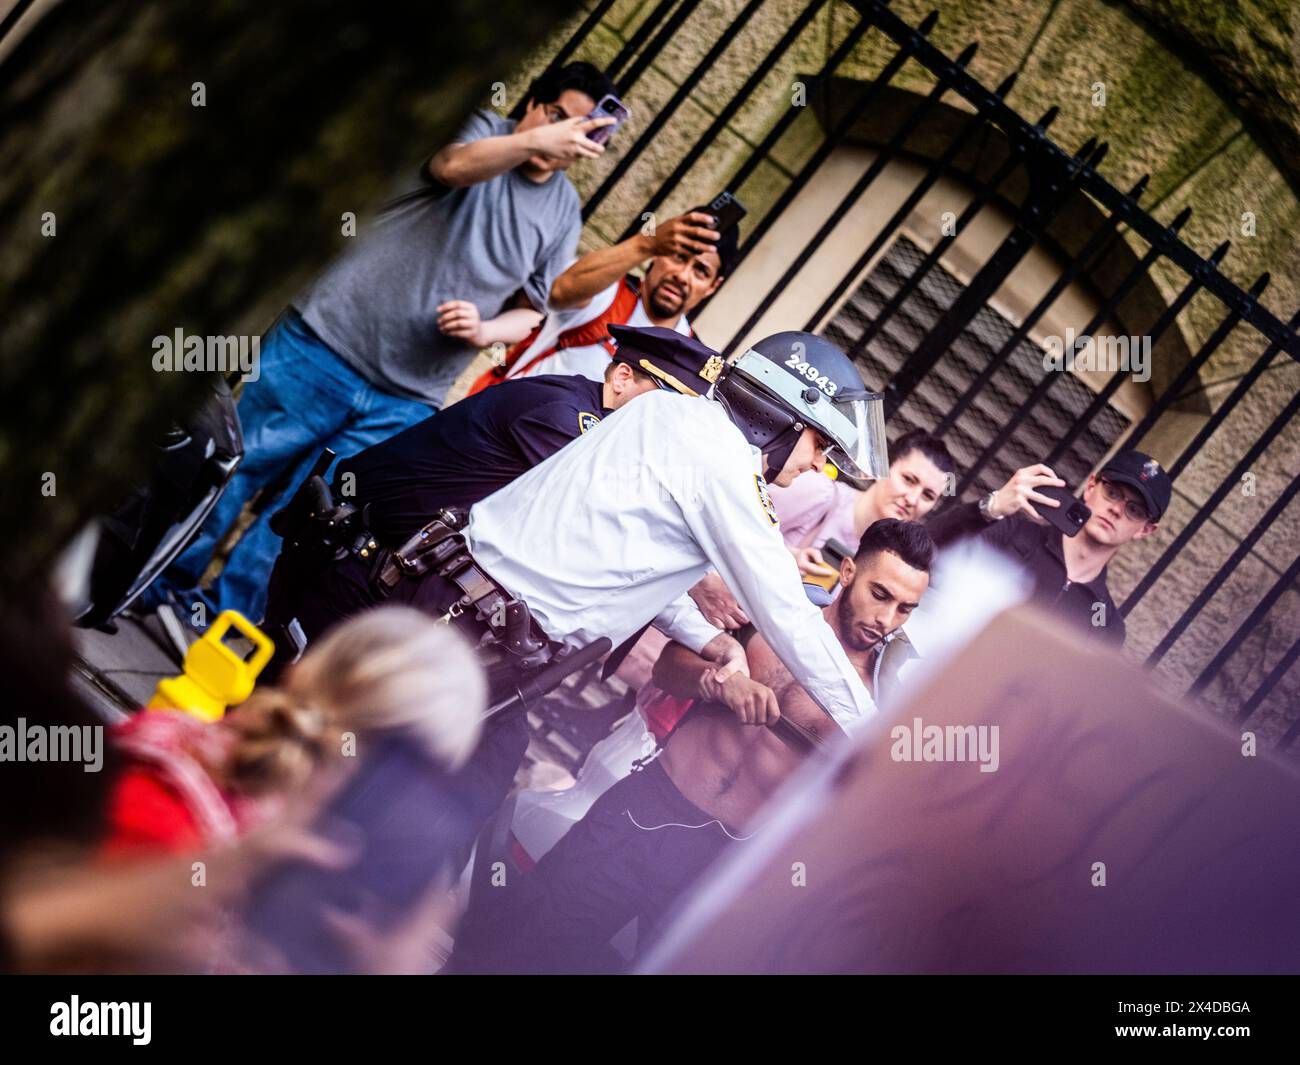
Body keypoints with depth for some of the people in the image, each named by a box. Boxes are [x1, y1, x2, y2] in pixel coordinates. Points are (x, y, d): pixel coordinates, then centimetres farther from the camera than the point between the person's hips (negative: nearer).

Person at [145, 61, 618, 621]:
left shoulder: (563, 213, 8)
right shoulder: (485, 128, -2)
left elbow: (532, 311, 12)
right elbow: (453, 164, -26)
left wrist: (481, 329, -10)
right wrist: (534, 139, -43)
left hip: (404, 401, 3)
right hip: (322, 343, -3)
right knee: (234, 467, 3)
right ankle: (162, 583, 20)